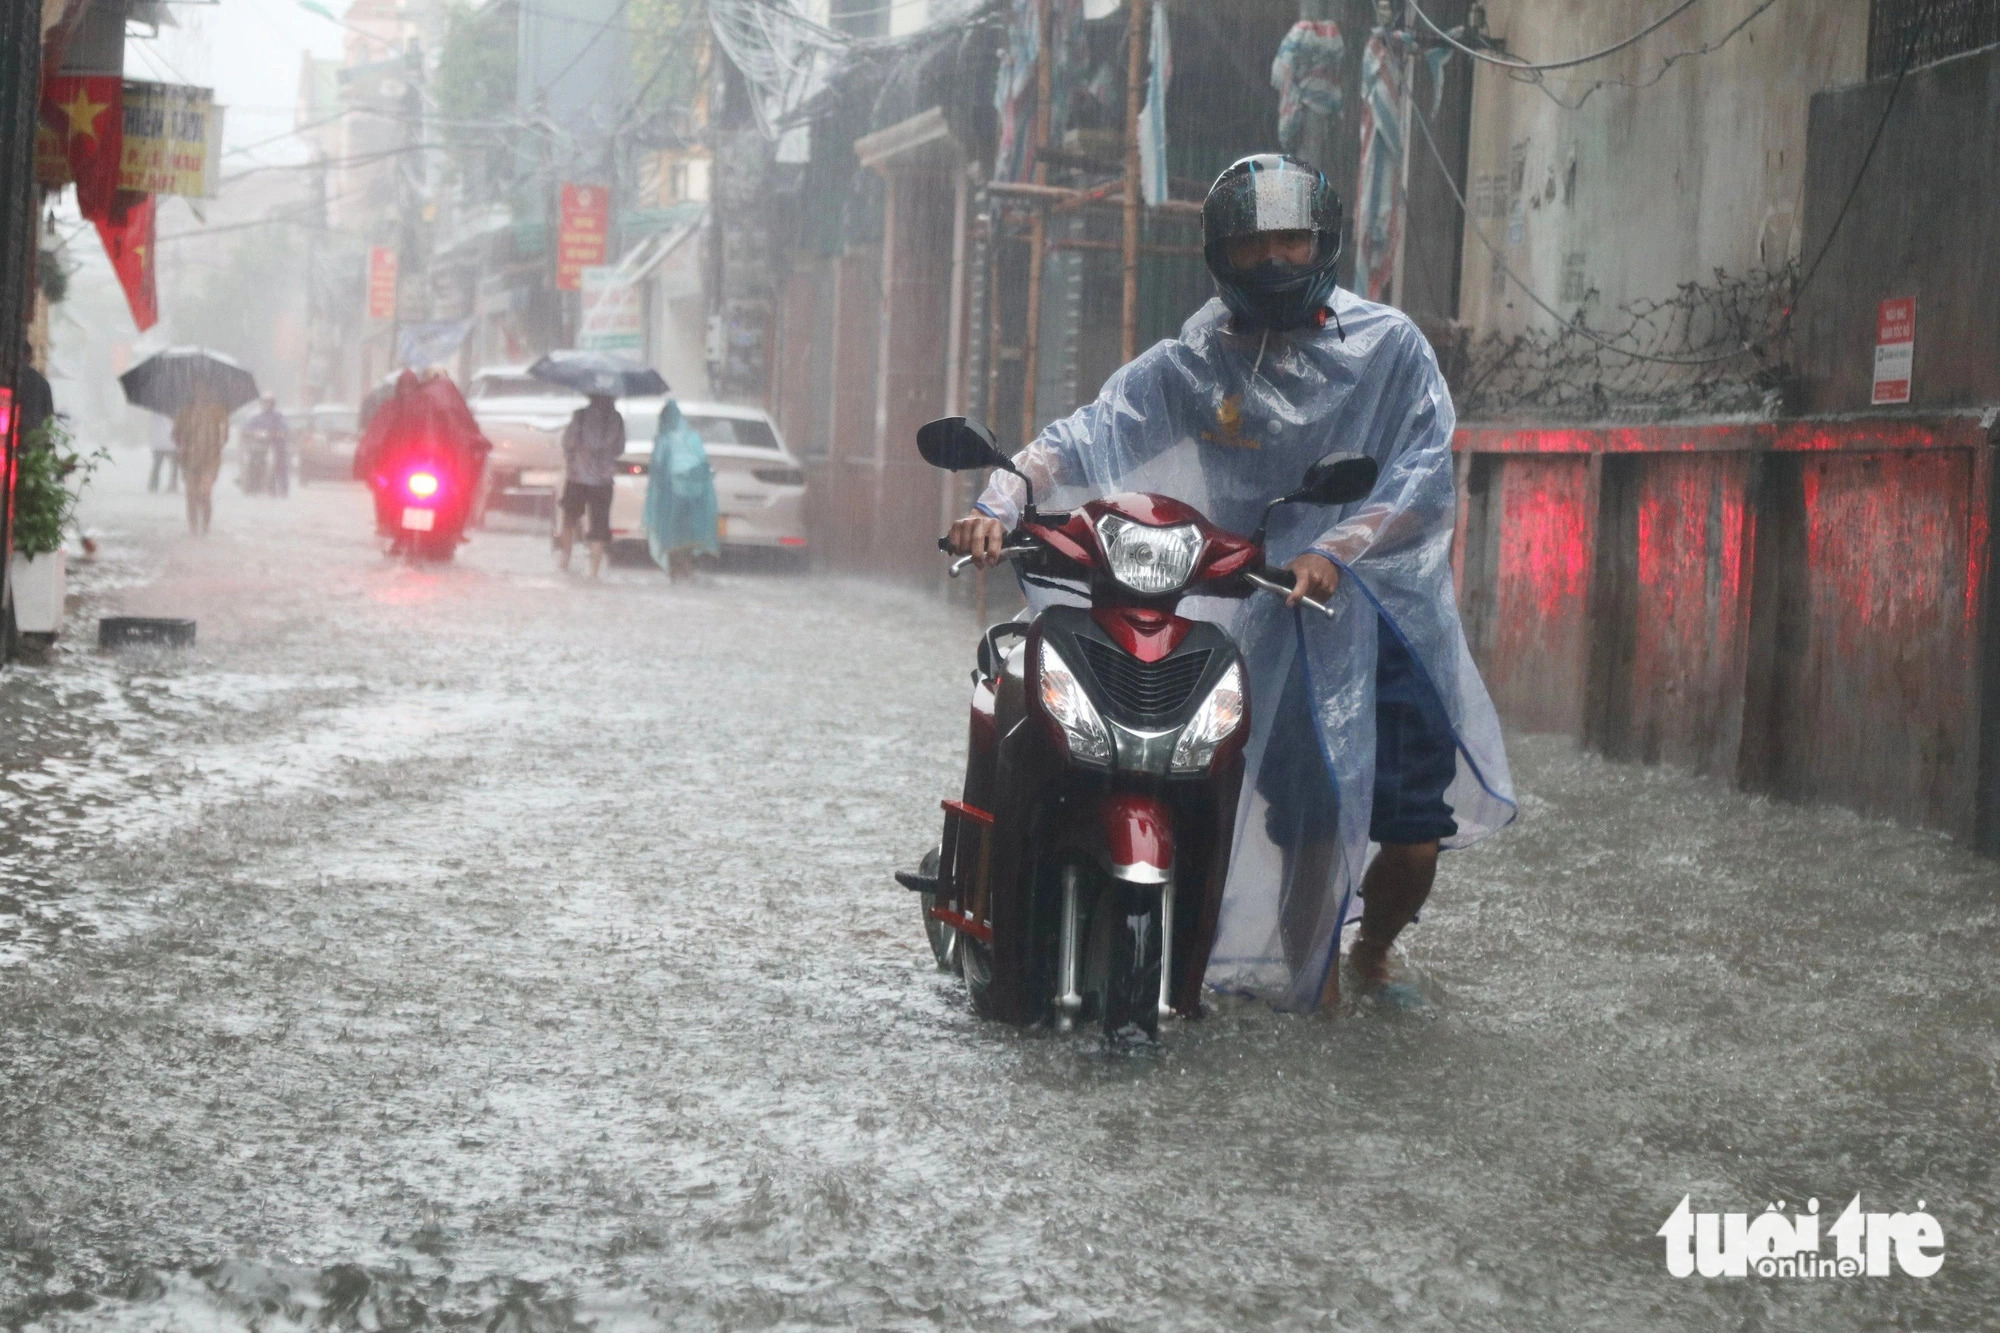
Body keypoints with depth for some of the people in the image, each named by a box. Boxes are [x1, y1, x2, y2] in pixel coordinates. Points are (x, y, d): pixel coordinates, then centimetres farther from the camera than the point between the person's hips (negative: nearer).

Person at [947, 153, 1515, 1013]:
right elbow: (1085, 438, 0)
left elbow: (1426, 474, -7)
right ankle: (1311, 985, 11)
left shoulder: (1388, 346, 4)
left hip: (1393, 603, 1)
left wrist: (1335, 551, -22)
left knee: (1415, 837, -3)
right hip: (1282, 626, -1)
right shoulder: (1192, 365, 6)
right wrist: (1000, 503, -19)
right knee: (1311, 817, -14)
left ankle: (1372, 954, 29)